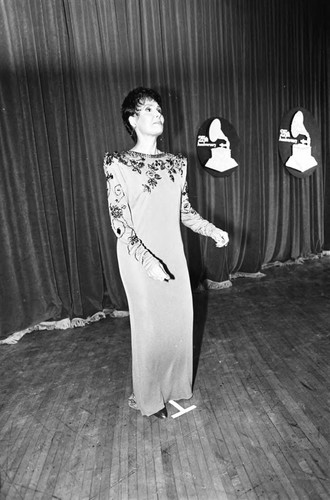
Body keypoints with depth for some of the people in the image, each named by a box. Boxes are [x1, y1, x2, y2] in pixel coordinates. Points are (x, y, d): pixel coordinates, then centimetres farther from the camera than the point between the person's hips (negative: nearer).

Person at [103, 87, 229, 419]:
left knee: (180, 319, 11)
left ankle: (173, 387, 37)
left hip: (173, 254, 5)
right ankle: (148, 398, 30)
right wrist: (148, 260, -22)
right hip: (140, 259, -5)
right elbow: (120, 222, -12)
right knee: (150, 325, 5)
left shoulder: (176, 163, 8)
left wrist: (212, 230, 2)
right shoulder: (118, 164, -7)